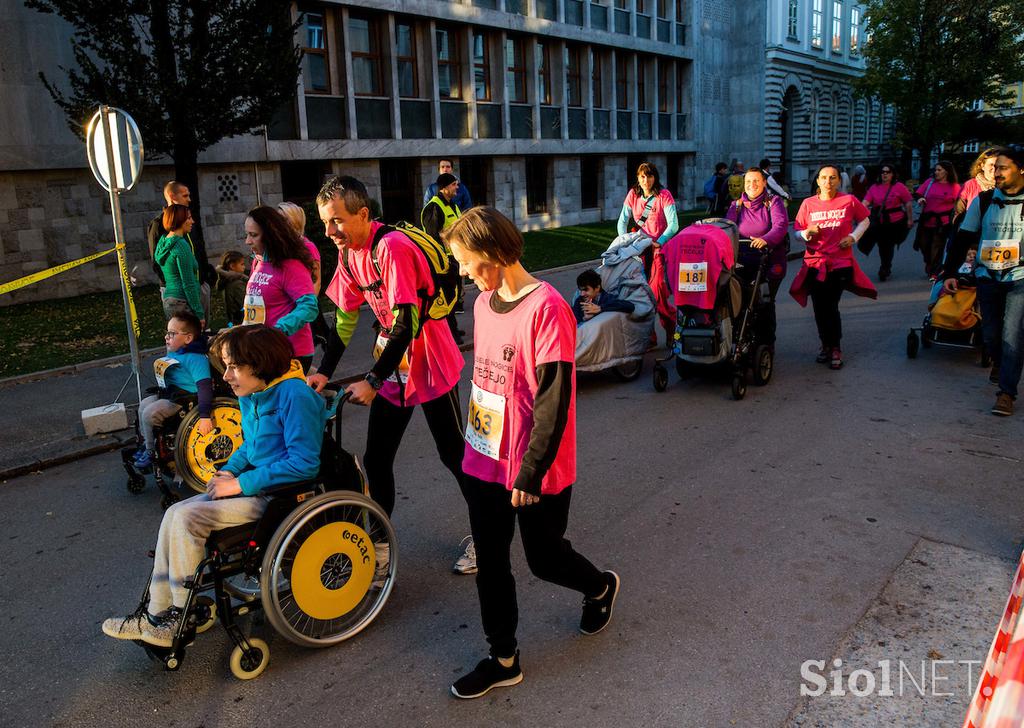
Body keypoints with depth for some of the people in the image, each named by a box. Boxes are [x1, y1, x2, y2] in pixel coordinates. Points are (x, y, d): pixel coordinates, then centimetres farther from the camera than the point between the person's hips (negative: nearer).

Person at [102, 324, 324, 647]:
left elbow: (304, 462, -26)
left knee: (188, 517, -16)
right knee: (175, 513, -1)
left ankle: (182, 618, 2)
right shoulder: (250, 394, 7)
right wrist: (229, 471, 1)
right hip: (254, 486, 9)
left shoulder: (294, 396, -22)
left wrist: (241, 483, -20)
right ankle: (157, 614, 8)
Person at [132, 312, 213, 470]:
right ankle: (146, 443, 33)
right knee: (143, 405, 15)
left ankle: (151, 452, 6)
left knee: (149, 414, -17)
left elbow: (204, 387, -32)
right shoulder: (174, 352, 6)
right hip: (169, 393, 10)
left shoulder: (195, 358, -25)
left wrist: (205, 416, -38)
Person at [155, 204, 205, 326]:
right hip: (182, 303, -10)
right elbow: (188, 284, -18)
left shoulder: (163, 242, 12)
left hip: (168, 301, 10)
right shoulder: (181, 246, -16)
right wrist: (199, 313, -14)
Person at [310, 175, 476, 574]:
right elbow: (346, 318, 8)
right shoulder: (348, 254, 1)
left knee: (454, 455, 6)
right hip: (392, 368, 7)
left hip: (430, 365, -7)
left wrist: (372, 381, -27)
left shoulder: (391, 247, -24)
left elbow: (406, 322, -28)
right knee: (376, 460, 9)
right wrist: (323, 372, 0)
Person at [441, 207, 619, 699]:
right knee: (490, 564, 14)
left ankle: (601, 588, 44)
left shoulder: (546, 309, -21)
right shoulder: (484, 302, 4)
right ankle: (504, 659, 32)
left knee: (544, 559, 13)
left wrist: (530, 474, -19)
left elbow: (553, 401, -21)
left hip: (535, 475, -7)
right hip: (484, 462, 7)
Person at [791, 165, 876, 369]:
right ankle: (826, 345, 23)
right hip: (815, 262, 2)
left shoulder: (849, 201, 1)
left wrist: (853, 237, 0)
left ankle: (835, 348, 6)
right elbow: (798, 231, 8)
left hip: (840, 262, -2)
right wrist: (807, 233, -13)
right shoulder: (808, 204, 3)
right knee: (820, 308, 5)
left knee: (831, 306, -9)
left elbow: (864, 221, 16)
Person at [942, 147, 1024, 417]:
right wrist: (950, 272, -3)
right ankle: (1000, 363, 42)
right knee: (990, 333, 11)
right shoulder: (983, 201, 1)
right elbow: (963, 239, 3)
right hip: (987, 277, 3)